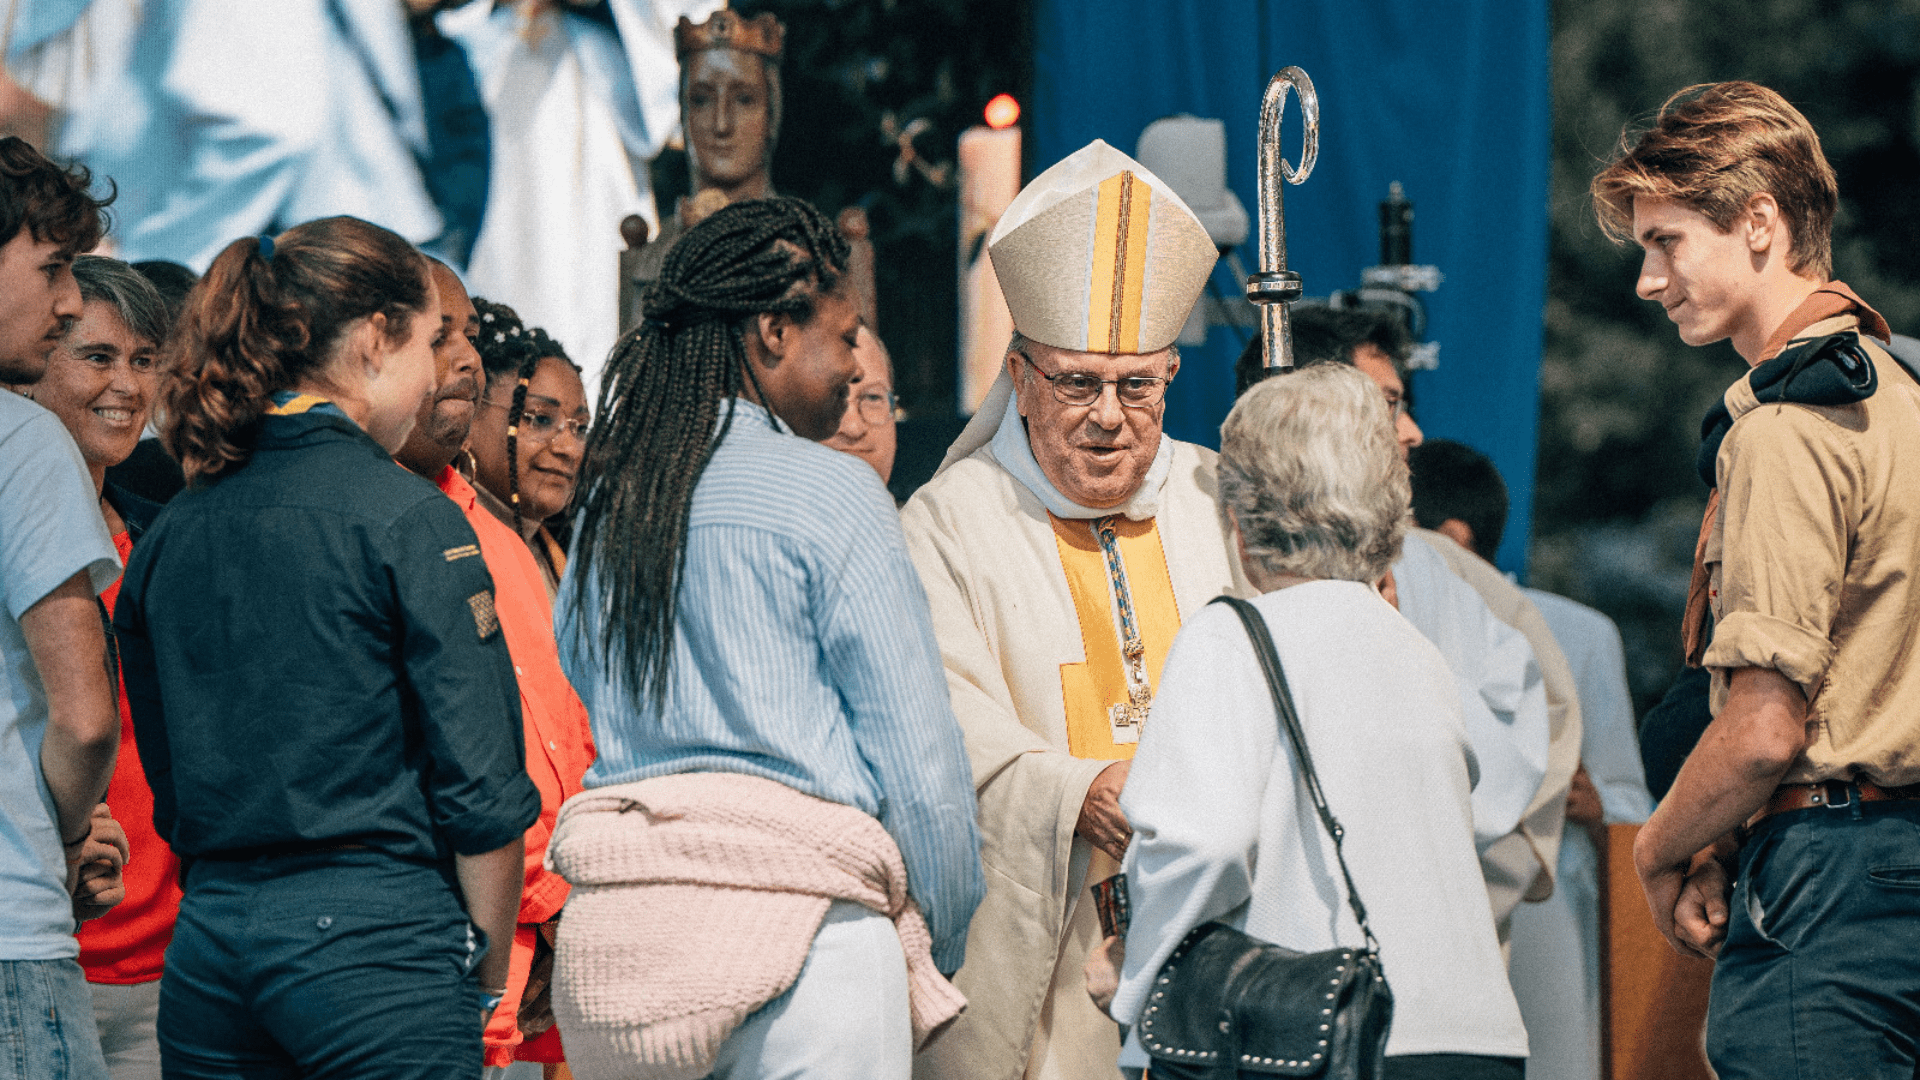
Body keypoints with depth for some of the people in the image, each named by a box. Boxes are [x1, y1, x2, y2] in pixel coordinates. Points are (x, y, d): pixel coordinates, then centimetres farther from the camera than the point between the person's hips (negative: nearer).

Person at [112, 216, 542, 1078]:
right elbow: (479, 786, -11)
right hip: (376, 939, -6)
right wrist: (489, 974, 0)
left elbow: (168, 783, 14)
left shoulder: (171, 531, 10)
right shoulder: (408, 519, -8)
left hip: (205, 943, 6)